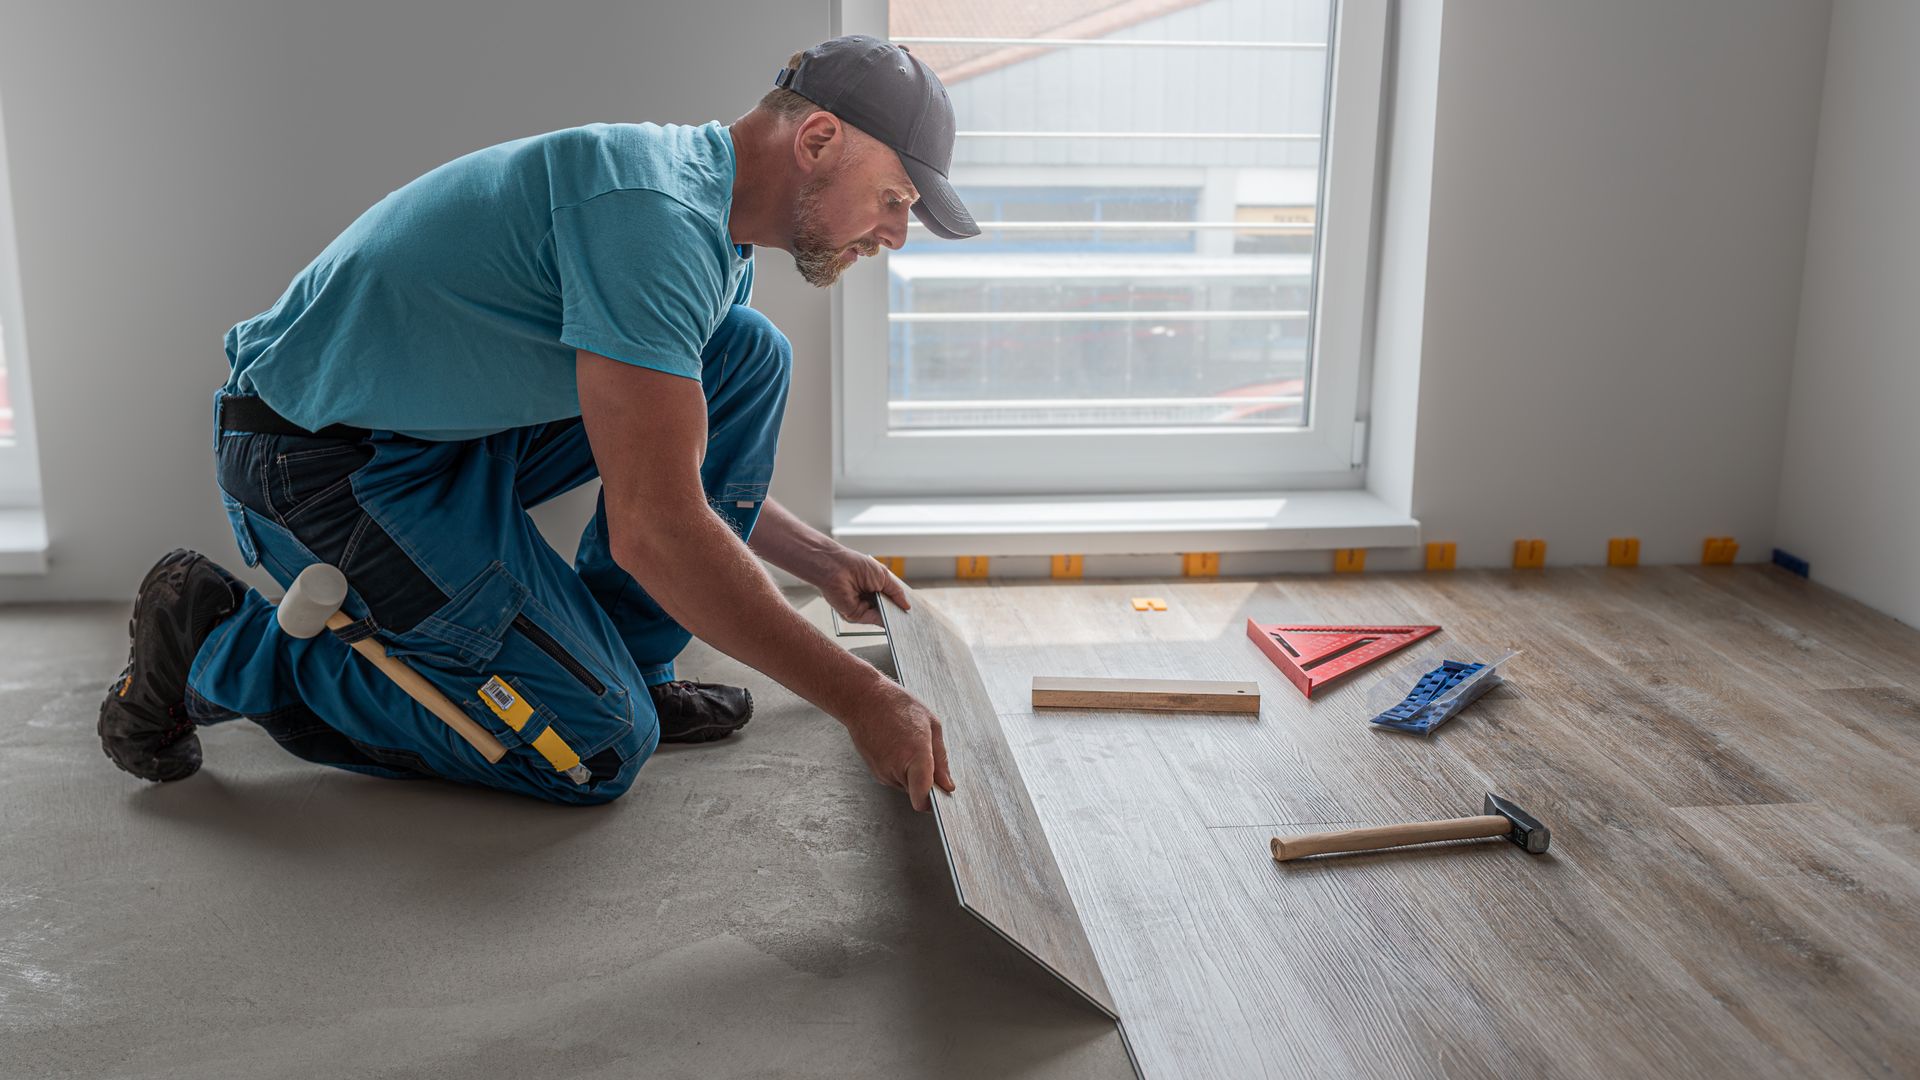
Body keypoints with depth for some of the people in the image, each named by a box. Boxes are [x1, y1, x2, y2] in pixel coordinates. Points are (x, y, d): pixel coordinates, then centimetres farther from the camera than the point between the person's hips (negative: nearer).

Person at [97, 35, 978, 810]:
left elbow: (688, 465, 21)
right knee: (598, 748, -9)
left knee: (750, 357, 2)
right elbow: (653, 527, -32)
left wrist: (822, 561, 16)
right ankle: (222, 648, 0)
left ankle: (623, 664, 7)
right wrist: (858, 698, -27)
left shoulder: (719, 234, 7)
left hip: (462, 440, 10)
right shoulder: (652, 208, -26)